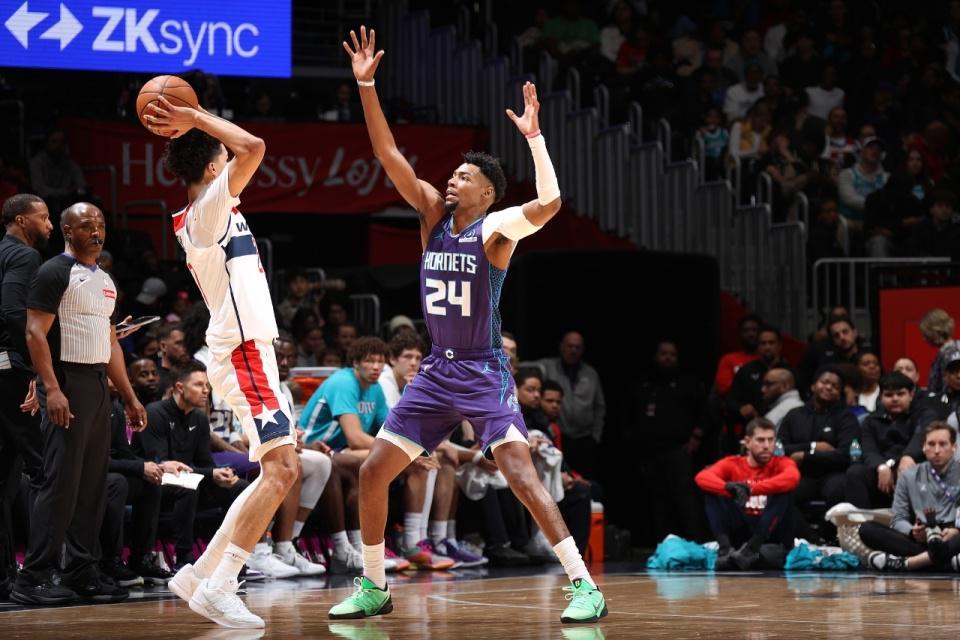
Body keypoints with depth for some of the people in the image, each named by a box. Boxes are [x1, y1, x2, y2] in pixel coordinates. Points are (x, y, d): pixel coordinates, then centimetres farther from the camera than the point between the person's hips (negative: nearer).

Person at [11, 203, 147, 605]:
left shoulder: (106, 280, 18)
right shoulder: (55, 273, -8)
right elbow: (35, 333, -14)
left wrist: (130, 398, 19)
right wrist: (51, 390, -24)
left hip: (99, 385, 9)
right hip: (67, 382, -9)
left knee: (92, 482, 9)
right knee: (61, 481, -12)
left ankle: (82, 572, 14)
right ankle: (33, 578, -10)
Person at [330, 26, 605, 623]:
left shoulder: (497, 228, -10)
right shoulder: (434, 213, 6)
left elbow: (549, 202, -29)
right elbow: (389, 154, 0)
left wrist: (534, 136, -23)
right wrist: (366, 85, -7)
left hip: (485, 374, -7)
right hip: (436, 372, 7)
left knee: (522, 474, -20)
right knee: (372, 473, 5)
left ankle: (586, 587, -19)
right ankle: (374, 588, 18)